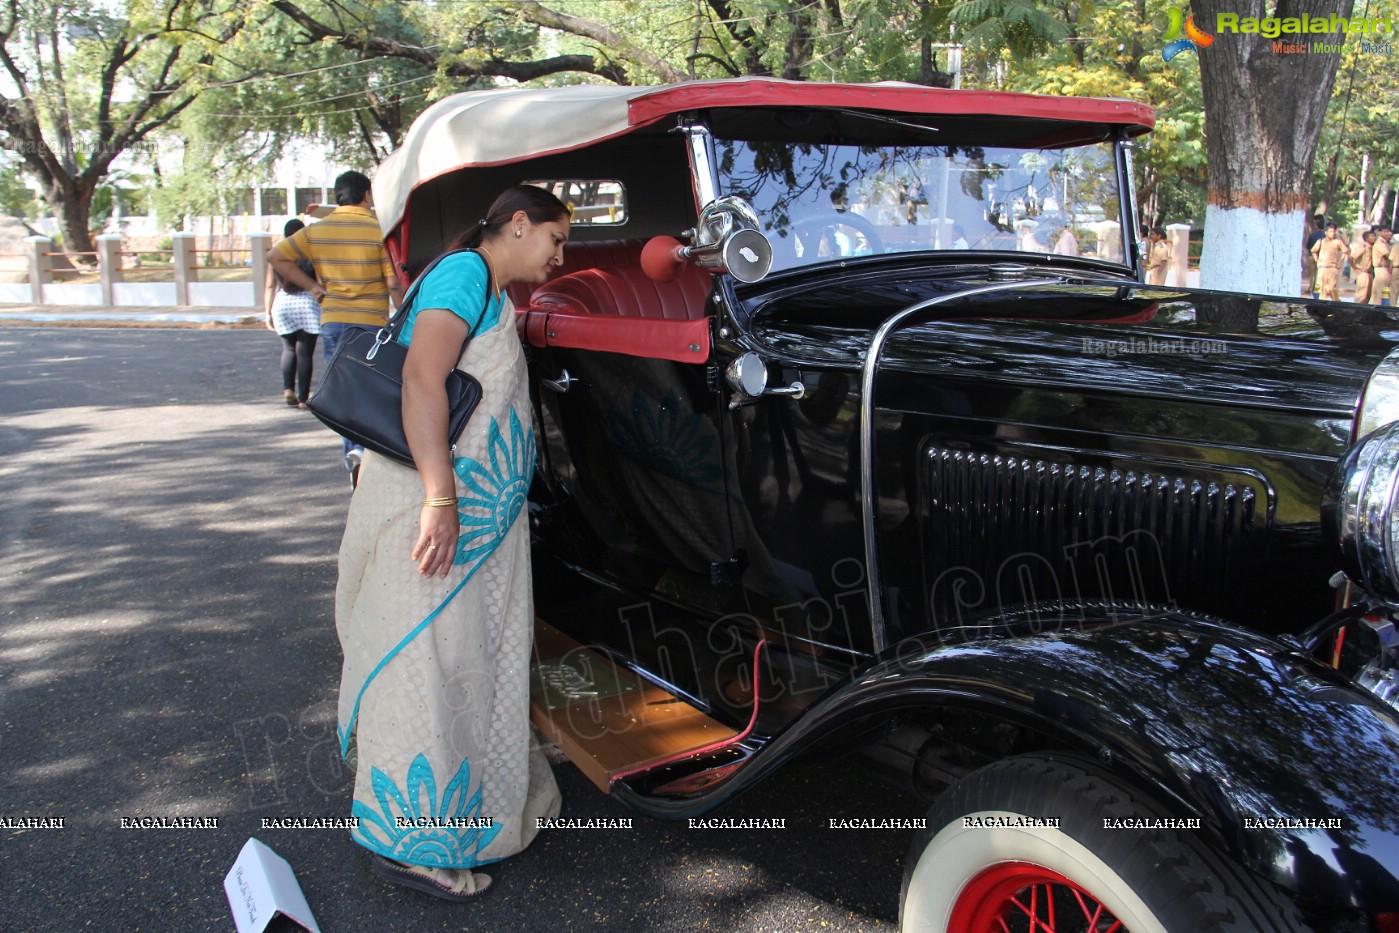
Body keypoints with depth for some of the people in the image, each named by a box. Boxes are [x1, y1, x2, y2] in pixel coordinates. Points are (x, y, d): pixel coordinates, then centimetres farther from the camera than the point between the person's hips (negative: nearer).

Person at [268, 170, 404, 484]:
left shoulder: (316, 231, 5)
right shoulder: (379, 230, -7)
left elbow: (276, 256, 4)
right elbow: (394, 285, -10)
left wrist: (312, 286, 6)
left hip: (332, 323, 3)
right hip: (372, 323, -3)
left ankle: (354, 460, 10)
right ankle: (364, 450, -15)